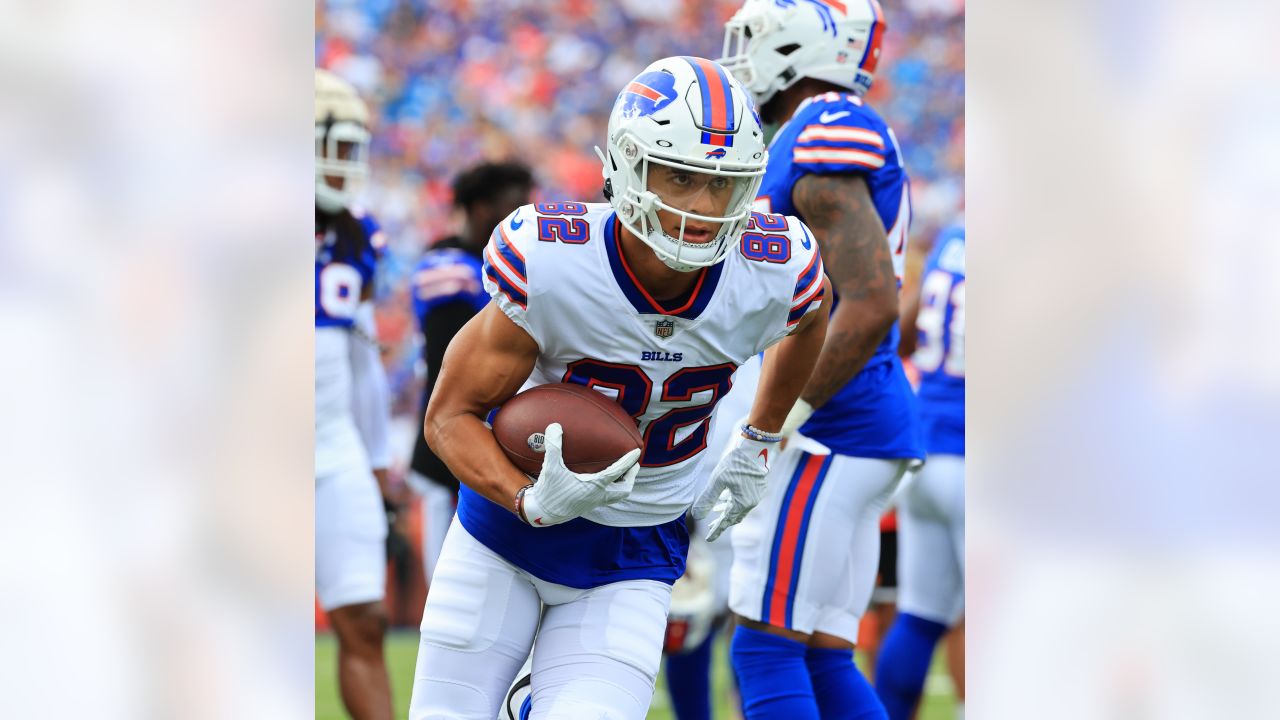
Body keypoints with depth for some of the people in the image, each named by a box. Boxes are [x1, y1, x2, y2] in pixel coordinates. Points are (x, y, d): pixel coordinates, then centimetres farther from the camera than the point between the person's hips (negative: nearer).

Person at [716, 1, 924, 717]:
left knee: (768, 650, -7)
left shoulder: (823, 142, -15)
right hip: (865, 433, 10)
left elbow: (872, 303, -23)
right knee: (822, 658, 10)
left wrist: (781, 417, -19)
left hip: (829, 436, -10)